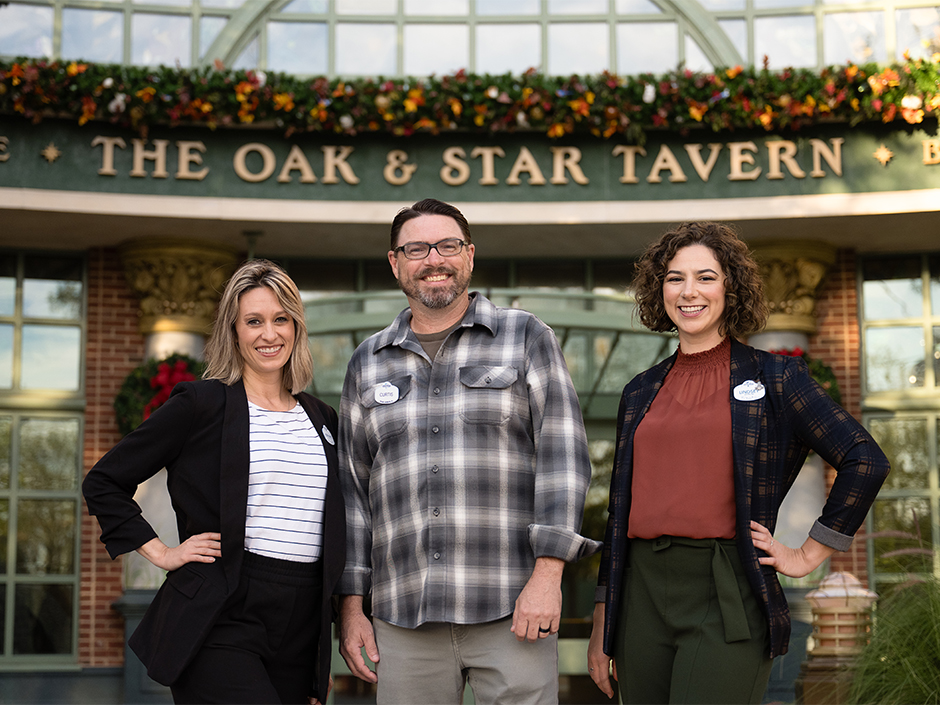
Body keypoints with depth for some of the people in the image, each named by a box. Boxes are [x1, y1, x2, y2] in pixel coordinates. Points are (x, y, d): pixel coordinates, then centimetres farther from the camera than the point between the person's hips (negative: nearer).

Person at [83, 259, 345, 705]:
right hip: (221, 622, -5)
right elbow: (103, 483, 4)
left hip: (301, 631, 5)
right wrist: (161, 554, -3)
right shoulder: (202, 405, -1)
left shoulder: (320, 419, 15)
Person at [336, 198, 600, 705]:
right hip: (404, 620, 3)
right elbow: (352, 487, 15)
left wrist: (547, 573, -11)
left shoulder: (526, 338, 6)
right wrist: (350, 604, 9)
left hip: (512, 608, -2)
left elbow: (563, 457, -1)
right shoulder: (368, 363, 15)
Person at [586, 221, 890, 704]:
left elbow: (864, 461, -1)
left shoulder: (772, 378, 2)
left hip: (727, 600, -4)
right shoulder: (640, 393, 15)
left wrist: (809, 556, -1)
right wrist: (601, 628, 15)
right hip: (642, 595, 5)